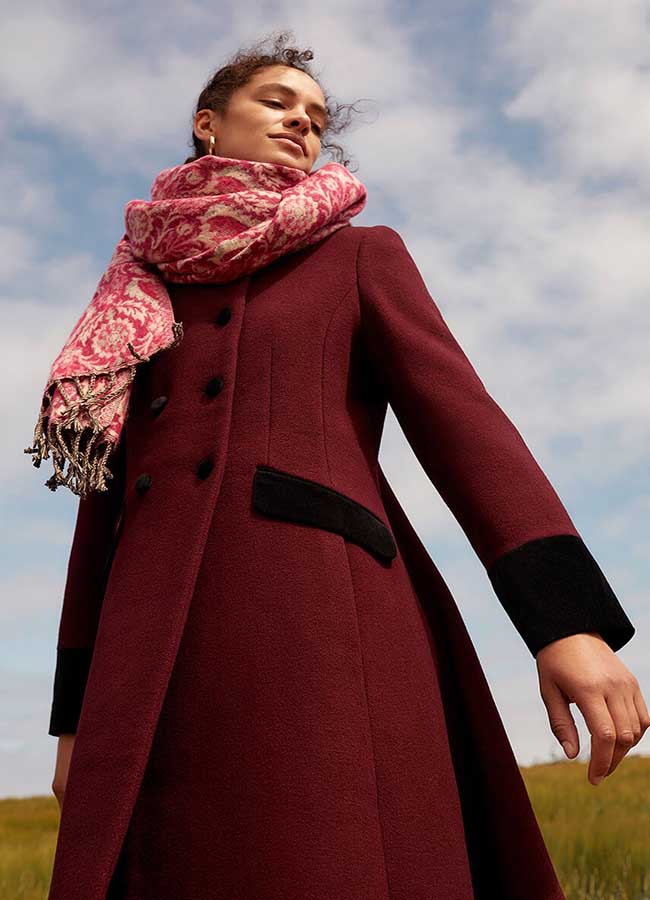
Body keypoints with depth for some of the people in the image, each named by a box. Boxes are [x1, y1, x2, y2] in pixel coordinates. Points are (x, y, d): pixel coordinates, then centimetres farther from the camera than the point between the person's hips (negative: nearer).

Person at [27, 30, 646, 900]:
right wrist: (79, 711, 13)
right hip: (161, 658, 4)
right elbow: (107, 495, 20)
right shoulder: (144, 305, 25)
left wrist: (567, 616, -12)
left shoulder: (362, 255, 16)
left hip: (324, 616, -3)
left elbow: (457, 415, 3)